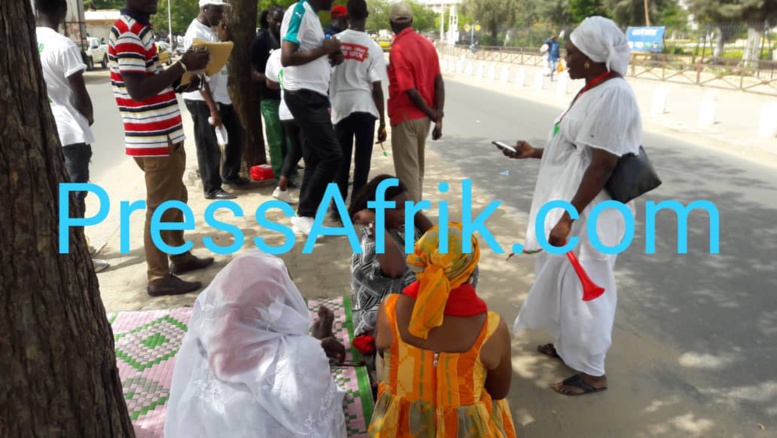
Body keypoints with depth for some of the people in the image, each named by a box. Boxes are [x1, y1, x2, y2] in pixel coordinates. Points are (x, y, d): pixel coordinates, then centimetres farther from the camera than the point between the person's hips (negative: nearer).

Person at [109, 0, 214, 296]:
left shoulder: (139, 29, 15)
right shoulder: (128, 33, -17)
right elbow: (138, 90, -24)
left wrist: (181, 82, 4)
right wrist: (183, 66, -22)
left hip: (164, 135, 10)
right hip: (154, 140, -10)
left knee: (176, 199, 20)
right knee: (161, 207, -1)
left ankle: (181, 257, 35)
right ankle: (159, 278, 10)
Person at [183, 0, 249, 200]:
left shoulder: (211, 31, 13)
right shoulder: (196, 34, -17)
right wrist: (212, 108, -23)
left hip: (221, 95, 9)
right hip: (202, 99, -9)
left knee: (237, 134, 17)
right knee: (209, 145, 1)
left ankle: (230, 175, 34)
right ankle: (212, 188, 14)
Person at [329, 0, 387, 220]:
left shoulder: (335, 41, 2)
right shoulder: (374, 48, -4)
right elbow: (376, 88, -6)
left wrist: (329, 105, 19)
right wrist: (383, 122, 0)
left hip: (340, 107, 3)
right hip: (364, 108, -3)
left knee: (341, 160, 11)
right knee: (362, 160, 4)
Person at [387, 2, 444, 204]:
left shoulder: (398, 49, -16)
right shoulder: (427, 44, 5)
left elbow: (410, 91, -20)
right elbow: (439, 82, 1)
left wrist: (432, 114, -8)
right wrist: (438, 118, -1)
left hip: (405, 117, -7)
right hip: (424, 117, 8)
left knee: (407, 170, 1)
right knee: (416, 167, 19)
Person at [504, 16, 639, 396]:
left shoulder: (613, 95, -21)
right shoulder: (596, 90, 10)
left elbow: (602, 165, -25)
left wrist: (567, 219, -24)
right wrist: (535, 153, 20)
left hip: (589, 214, -10)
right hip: (574, 208, 10)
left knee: (585, 287, 2)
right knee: (564, 280, 21)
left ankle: (592, 372, 20)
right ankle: (568, 345, 40)